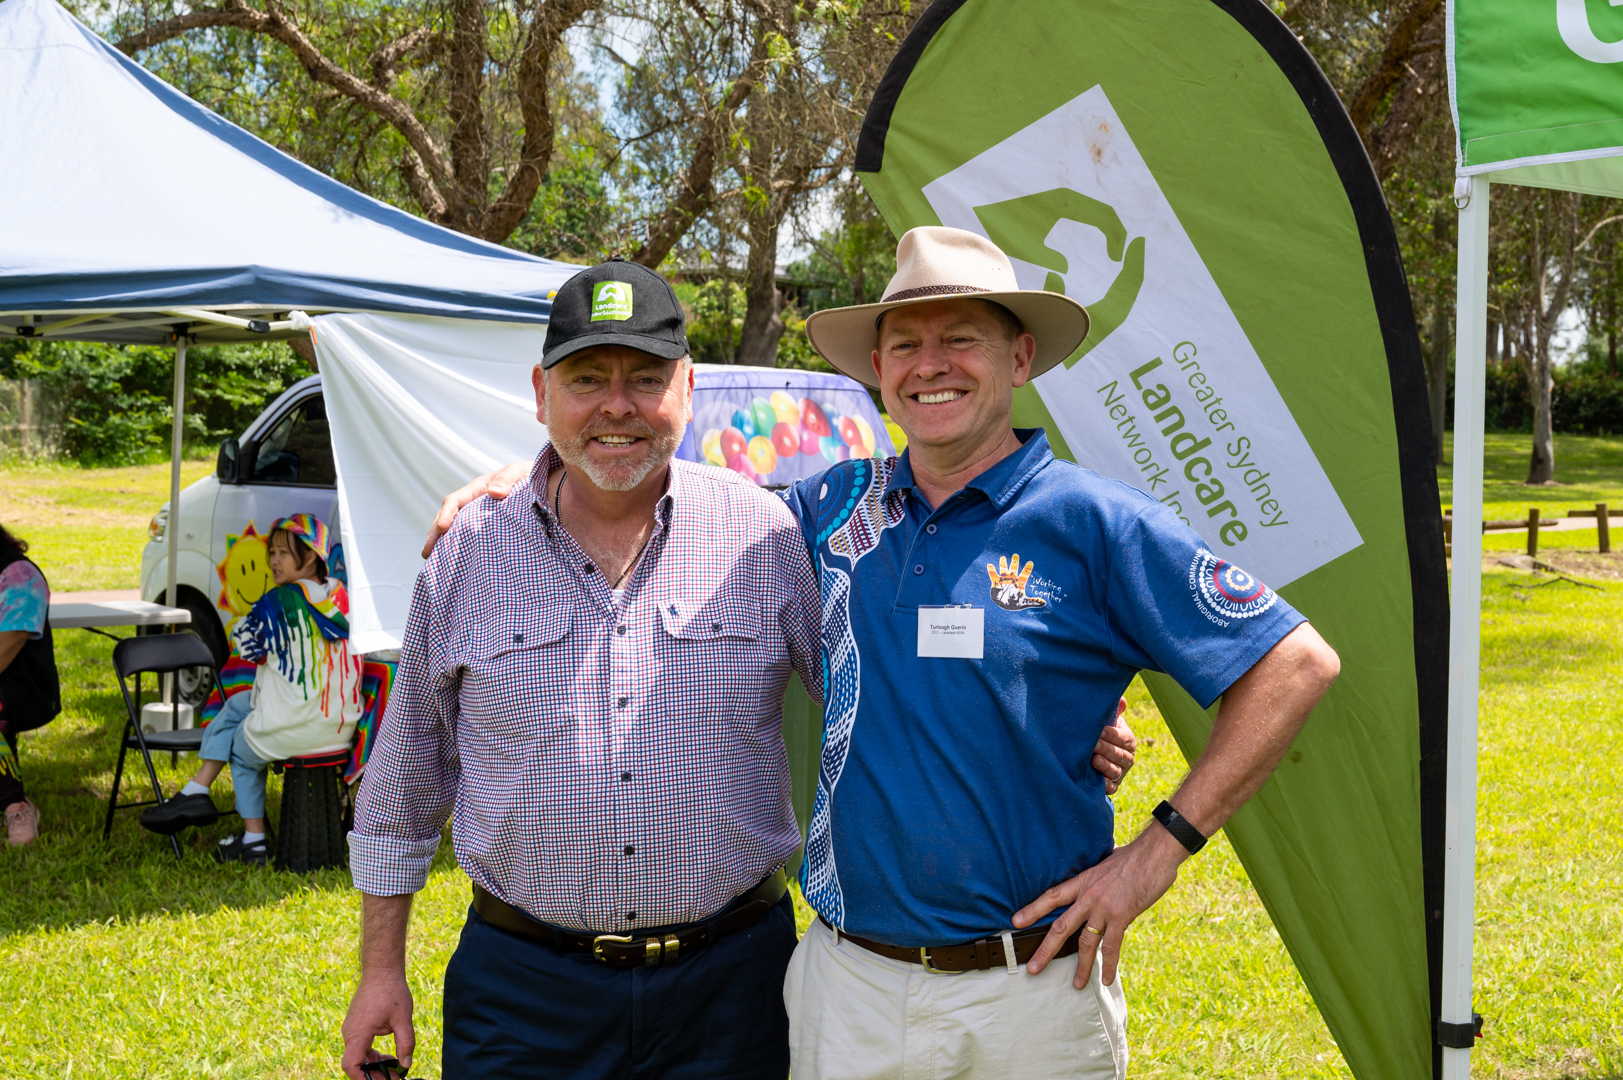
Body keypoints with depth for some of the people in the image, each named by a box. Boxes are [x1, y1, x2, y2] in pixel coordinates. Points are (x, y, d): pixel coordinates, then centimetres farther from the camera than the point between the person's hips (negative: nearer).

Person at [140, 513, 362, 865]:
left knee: (242, 752, 25)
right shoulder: (341, 596, 4)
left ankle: (253, 842, 31)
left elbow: (243, 640, -2)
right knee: (236, 704, 24)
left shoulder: (280, 601, -15)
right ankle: (196, 791, 23)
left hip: (296, 728, -7)